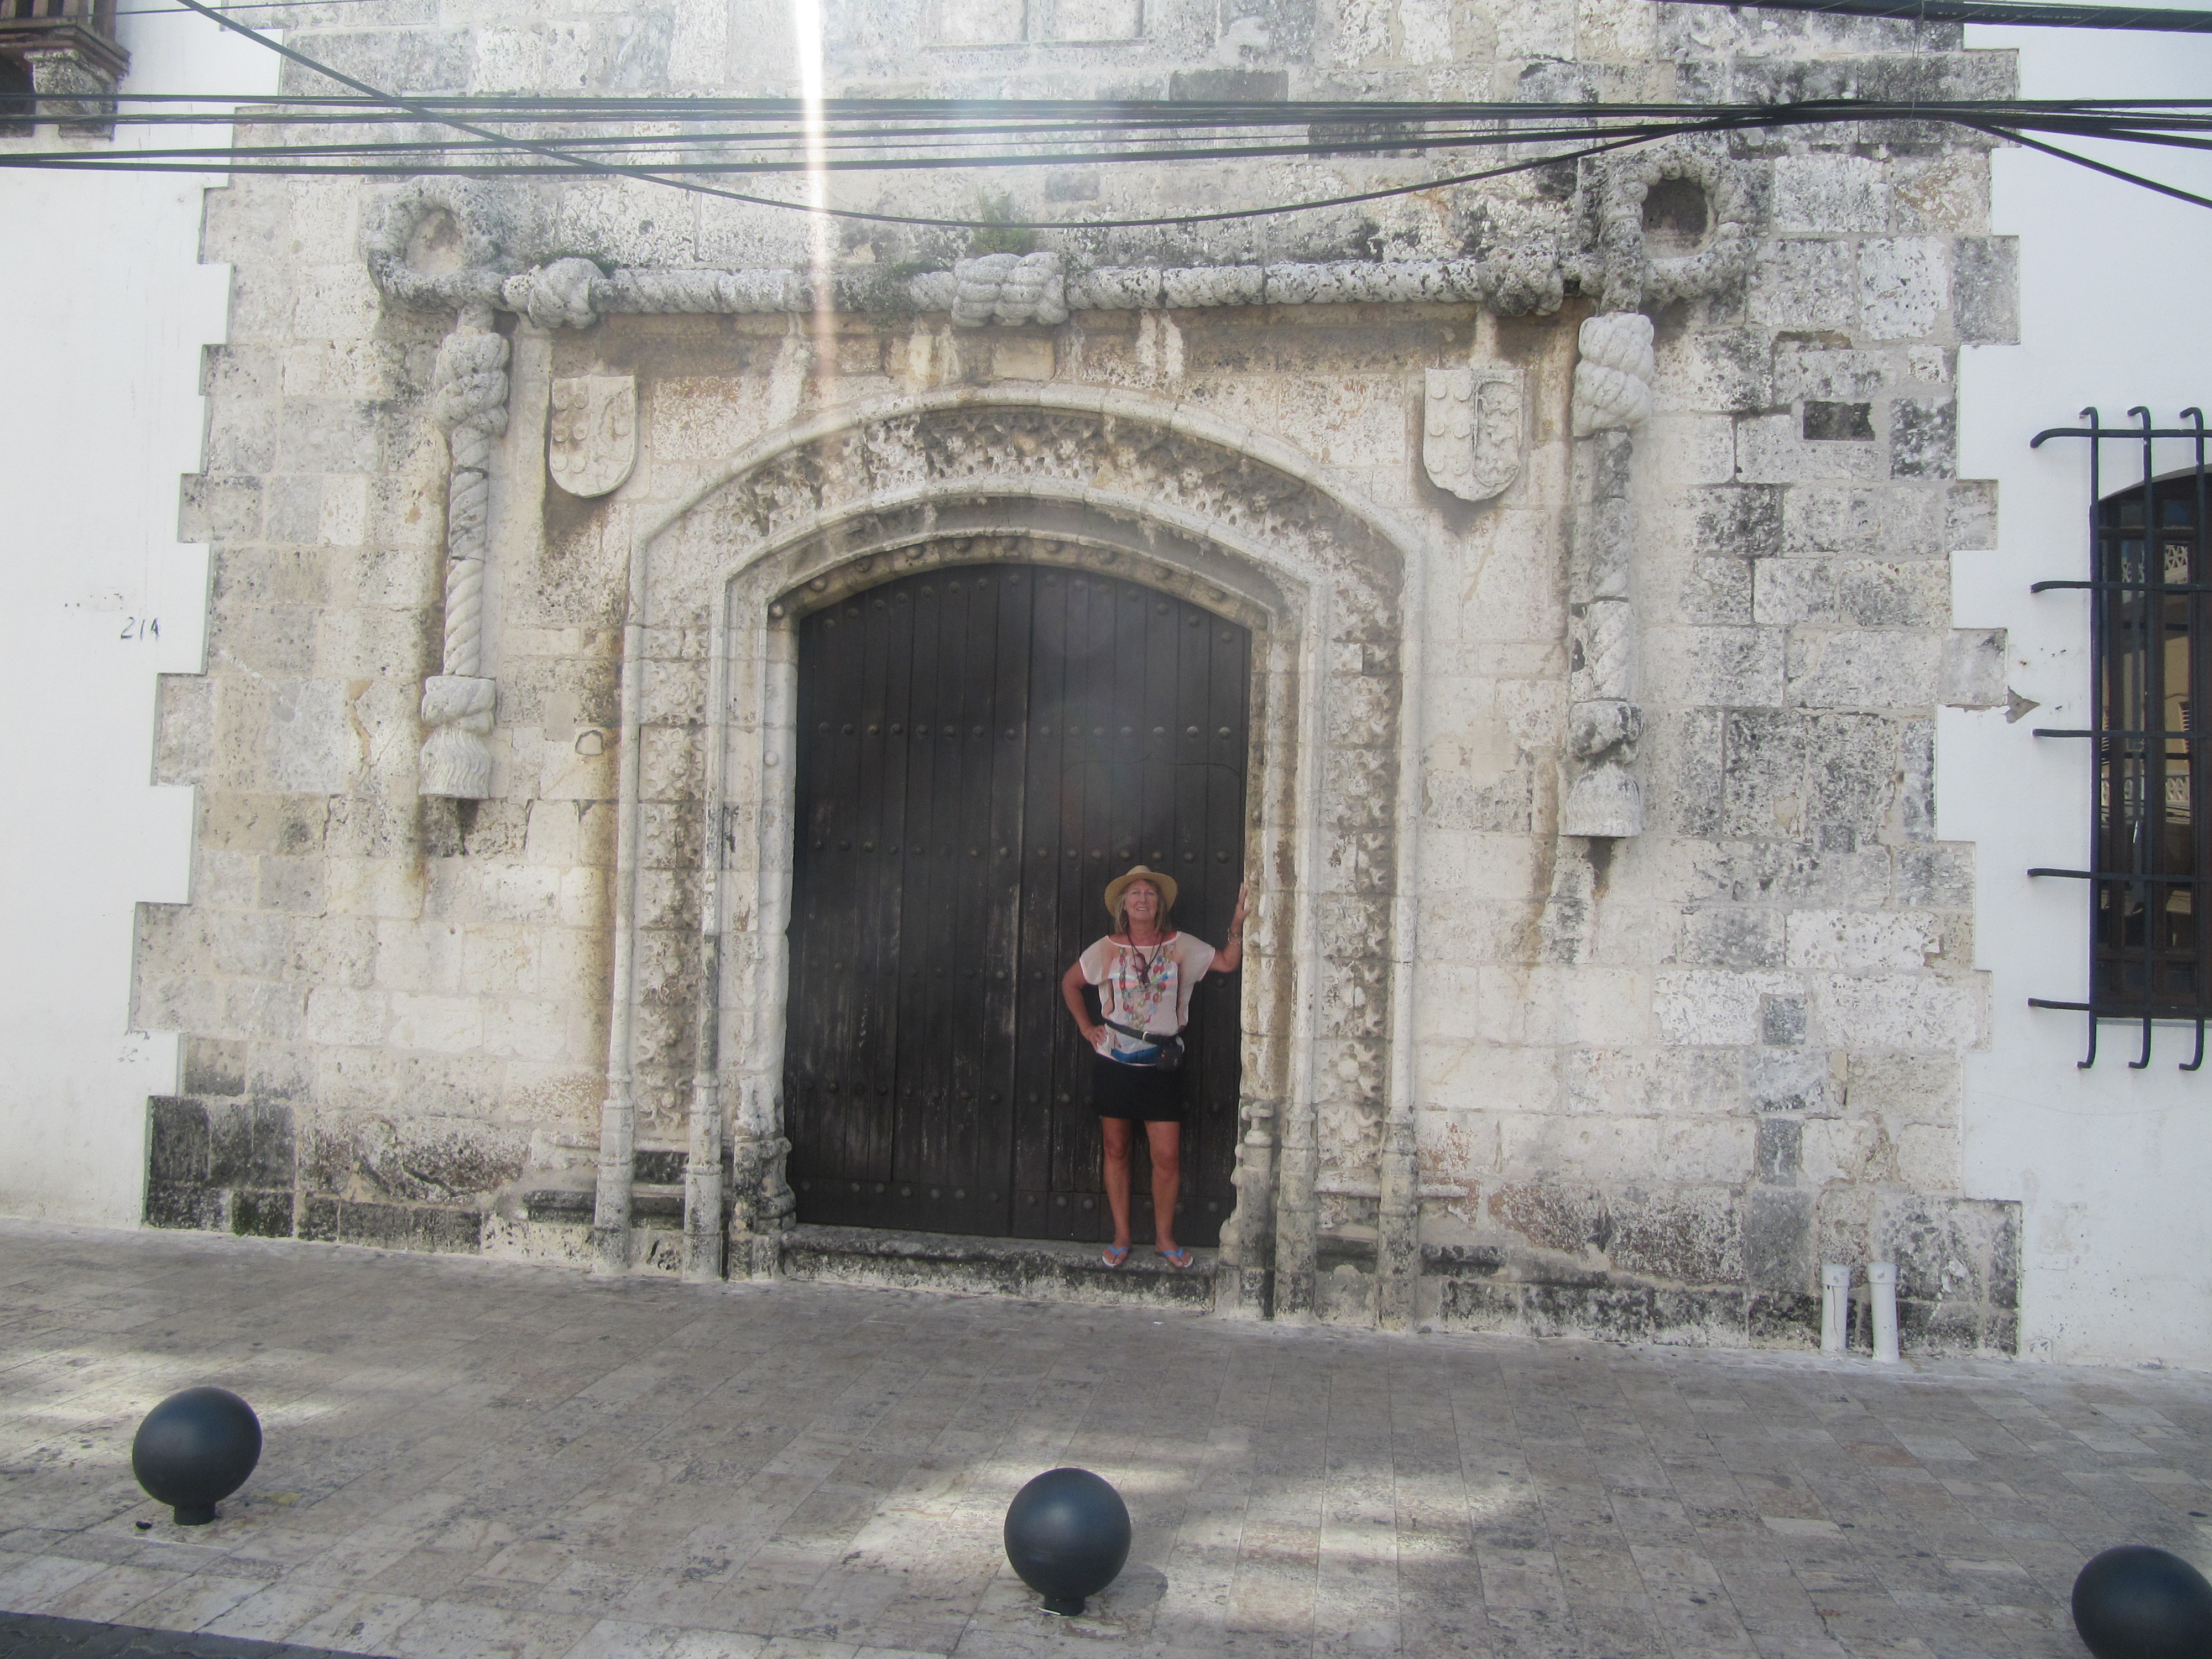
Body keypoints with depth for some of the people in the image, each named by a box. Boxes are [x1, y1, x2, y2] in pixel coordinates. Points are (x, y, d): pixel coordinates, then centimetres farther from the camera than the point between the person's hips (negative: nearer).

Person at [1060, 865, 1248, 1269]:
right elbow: (1069, 983, 12)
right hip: (1113, 1065, 0)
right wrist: (1087, 1027, 6)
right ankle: (1121, 1237, 22)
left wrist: (1238, 923, -12)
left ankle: (1166, 1236, 17)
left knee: (1168, 1157, -2)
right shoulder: (1107, 949, 0)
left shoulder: (1179, 947, 0)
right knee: (1117, 1151, 9)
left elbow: (1228, 962, 0)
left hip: (1160, 1067, 0)